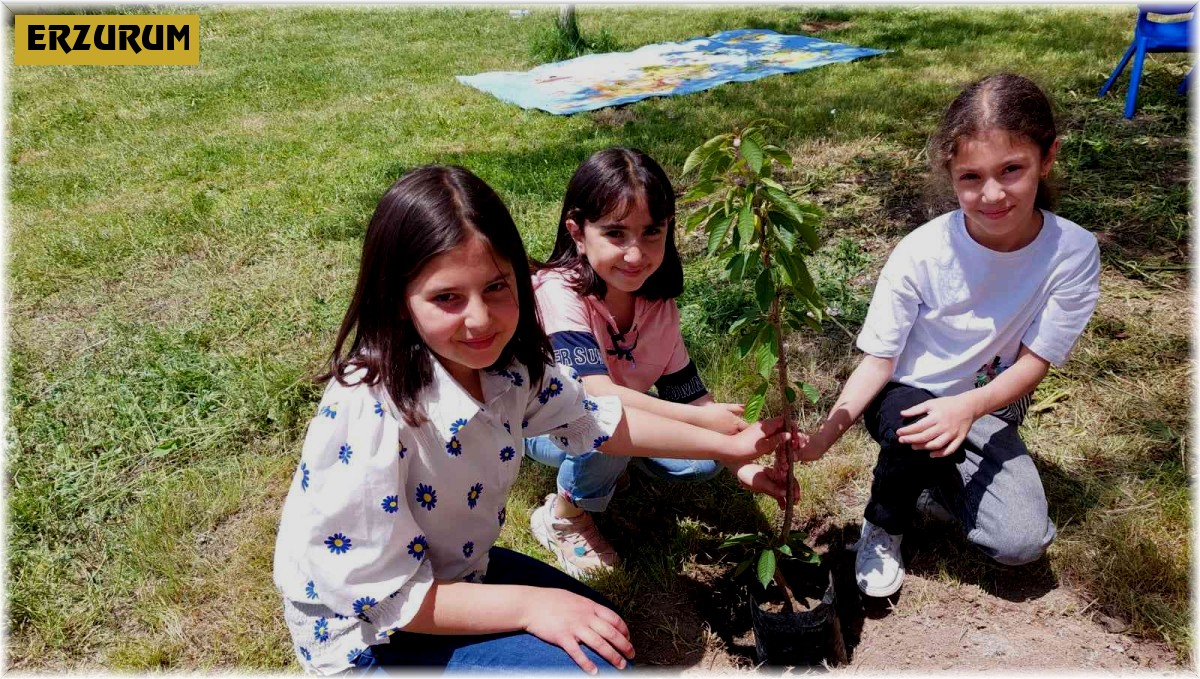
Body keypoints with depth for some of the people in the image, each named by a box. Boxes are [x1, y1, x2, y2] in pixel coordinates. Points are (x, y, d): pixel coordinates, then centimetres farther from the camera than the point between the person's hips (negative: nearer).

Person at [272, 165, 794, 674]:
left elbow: (594, 420, 5)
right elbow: (382, 595, -27)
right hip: (367, 629, -7)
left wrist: (727, 445, 6)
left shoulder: (504, 361, -13)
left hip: (454, 570, 7)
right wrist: (528, 604, -26)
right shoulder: (369, 413, -35)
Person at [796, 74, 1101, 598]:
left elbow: (1033, 364, -14)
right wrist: (826, 432, -34)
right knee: (915, 430, -37)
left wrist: (968, 406, -34)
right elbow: (880, 358, -18)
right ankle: (882, 528, -4)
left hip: (989, 406, 2)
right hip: (906, 396, -1)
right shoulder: (922, 253, -22)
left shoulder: (1072, 253, -18)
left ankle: (929, 486, 12)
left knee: (1023, 542, -18)